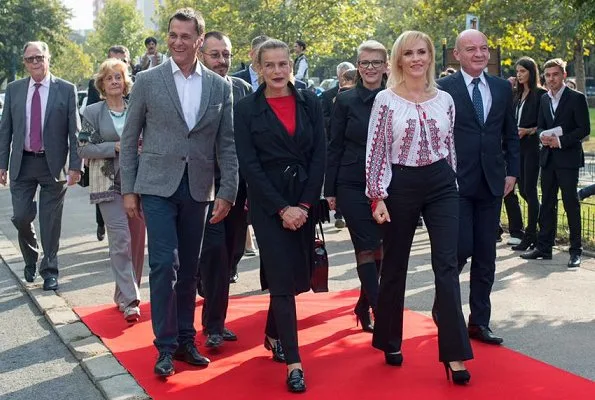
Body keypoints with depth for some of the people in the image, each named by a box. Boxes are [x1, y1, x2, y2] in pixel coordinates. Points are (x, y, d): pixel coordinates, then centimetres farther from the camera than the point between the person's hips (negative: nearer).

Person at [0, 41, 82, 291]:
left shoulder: (66, 90, -2)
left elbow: (74, 131, -3)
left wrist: (75, 165, -9)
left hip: (53, 164, -2)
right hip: (22, 163, 2)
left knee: (51, 221, 4)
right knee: (21, 217, 3)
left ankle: (49, 270, 18)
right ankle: (31, 258, 30)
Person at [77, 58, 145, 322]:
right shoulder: (92, 112, 4)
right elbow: (84, 148, -1)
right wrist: (115, 147, -12)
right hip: (109, 184, -3)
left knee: (136, 240, 6)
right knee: (120, 239, -11)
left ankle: (126, 294, 21)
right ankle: (129, 301, -7)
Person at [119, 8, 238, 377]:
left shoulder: (220, 87, 4)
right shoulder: (147, 81, 0)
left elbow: (227, 144, 4)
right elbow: (130, 139, 3)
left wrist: (227, 192, -3)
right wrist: (128, 190, 0)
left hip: (198, 189, 2)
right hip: (157, 186, -2)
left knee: (189, 269, 10)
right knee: (164, 263, -9)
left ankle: (185, 340, 23)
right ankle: (166, 346, 4)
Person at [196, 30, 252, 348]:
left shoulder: (243, 88, 6)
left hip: (238, 182, 5)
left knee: (232, 251, 11)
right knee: (215, 251, -5)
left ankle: (215, 318, 27)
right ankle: (213, 325, 8)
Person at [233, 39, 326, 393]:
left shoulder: (310, 103, 5)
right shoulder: (247, 109, -2)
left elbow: (320, 156, 2)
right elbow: (249, 164, -7)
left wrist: (305, 204, -8)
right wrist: (281, 208, -13)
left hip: (305, 200, 3)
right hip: (268, 204, -3)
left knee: (298, 276, 10)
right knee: (282, 278, -6)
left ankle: (273, 334, 36)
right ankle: (293, 362, 0)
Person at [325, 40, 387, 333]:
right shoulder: (345, 101, 0)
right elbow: (334, 147, 1)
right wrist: (330, 190, -2)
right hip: (353, 186, -2)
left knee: (380, 248, 7)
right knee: (367, 248, -5)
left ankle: (364, 306, 25)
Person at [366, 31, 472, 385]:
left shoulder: (444, 99, 6)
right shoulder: (385, 100, -4)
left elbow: (450, 146, 13)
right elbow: (376, 150, -5)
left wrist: (454, 186, 14)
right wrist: (377, 196, -9)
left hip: (441, 185, 2)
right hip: (400, 186, -2)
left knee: (447, 265, -5)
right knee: (395, 266, 10)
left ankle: (454, 354, -2)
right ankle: (391, 342, 28)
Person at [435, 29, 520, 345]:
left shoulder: (502, 88, 10)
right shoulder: (443, 89, -4)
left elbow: (511, 134, 15)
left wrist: (512, 171, 6)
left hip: (492, 183, 5)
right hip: (457, 183, -4)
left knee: (485, 255, 8)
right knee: (462, 248, -8)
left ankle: (479, 321, 18)